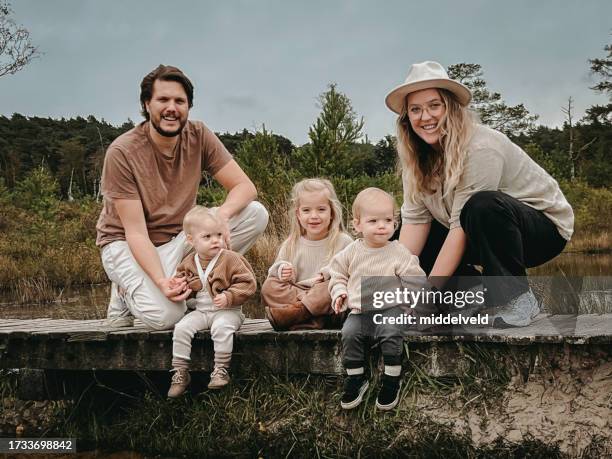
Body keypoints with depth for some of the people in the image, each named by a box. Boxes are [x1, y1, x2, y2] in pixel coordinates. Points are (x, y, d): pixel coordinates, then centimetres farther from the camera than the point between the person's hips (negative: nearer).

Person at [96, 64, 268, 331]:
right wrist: (161, 281, -37)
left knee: (256, 213, -16)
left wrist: (223, 214, -33)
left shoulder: (198, 136, -8)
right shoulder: (122, 152, -20)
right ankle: (127, 293, 3)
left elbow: (245, 186, -11)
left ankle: (188, 286, -10)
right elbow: (135, 232, -22)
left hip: (178, 238, 5)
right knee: (166, 314, -32)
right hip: (127, 245, -5)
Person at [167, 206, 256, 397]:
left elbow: (247, 283, -12)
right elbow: (181, 278, 22)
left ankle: (221, 371, -21)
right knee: (181, 328, -17)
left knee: (221, 328, -34)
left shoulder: (231, 259, -10)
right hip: (200, 311, 5)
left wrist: (228, 297, -23)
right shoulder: (188, 263, 5)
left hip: (227, 311, -4)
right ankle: (180, 372, -7)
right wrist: (179, 285, -3)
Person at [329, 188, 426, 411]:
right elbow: (338, 273, 15)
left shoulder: (399, 252, -2)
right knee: (349, 333, -21)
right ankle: (356, 378, -3)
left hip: (390, 309, -2)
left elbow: (415, 280, 2)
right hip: (359, 310, 3)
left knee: (391, 334, -29)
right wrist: (339, 292, 1)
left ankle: (392, 380, -10)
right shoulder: (352, 252, 4)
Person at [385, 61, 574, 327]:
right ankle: (487, 296, 2)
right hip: (486, 235, 7)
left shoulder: (481, 147, -27)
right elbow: (415, 220, -12)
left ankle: (517, 301, -20)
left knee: (483, 205, -38)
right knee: (406, 244, -5)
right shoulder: (419, 157, -5)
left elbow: (461, 225, -31)